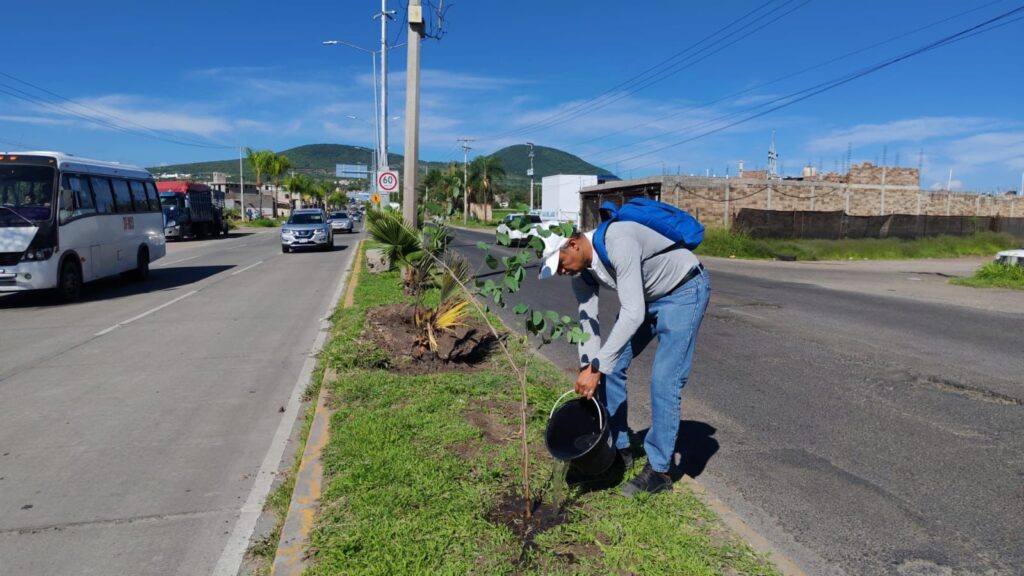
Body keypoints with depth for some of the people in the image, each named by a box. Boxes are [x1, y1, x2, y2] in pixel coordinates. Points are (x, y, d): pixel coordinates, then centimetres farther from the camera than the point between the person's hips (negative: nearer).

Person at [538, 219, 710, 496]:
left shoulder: (618, 244, -37)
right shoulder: (581, 271, -10)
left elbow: (633, 314, -40)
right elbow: (588, 322, -7)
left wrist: (596, 368, -40)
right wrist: (587, 370, -16)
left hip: (685, 290, -8)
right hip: (648, 297, 8)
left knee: (664, 378, -14)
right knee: (610, 368, 5)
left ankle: (658, 470, -2)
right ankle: (618, 448, 20)